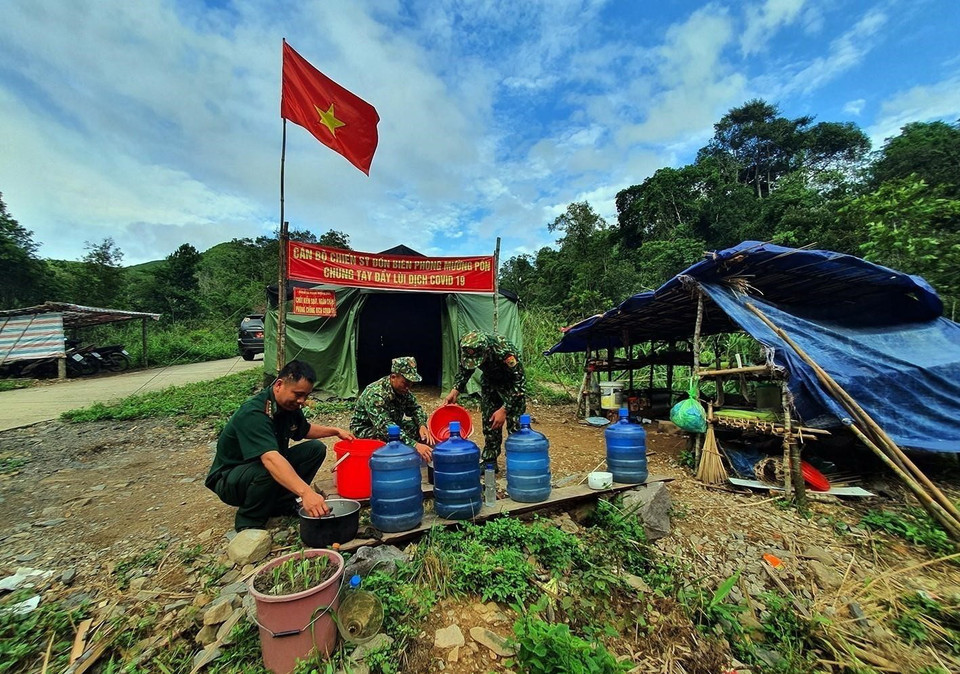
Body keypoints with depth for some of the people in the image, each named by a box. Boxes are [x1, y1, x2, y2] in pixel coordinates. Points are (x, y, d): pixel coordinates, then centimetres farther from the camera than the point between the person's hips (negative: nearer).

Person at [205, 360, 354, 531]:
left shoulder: (289, 406, -7)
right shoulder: (253, 414, -33)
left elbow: (304, 430, 15)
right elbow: (270, 459, -48)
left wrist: (335, 431, 0)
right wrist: (306, 492, -58)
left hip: (266, 466, 8)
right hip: (229, 478, -7)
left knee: (316, 449, -7)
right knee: (269, 470, -38)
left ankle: (281, 503, 0)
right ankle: (249, 521, -10)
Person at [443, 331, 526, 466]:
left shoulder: (504, 351, -40)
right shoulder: (466, 349, -24)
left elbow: (518, 381, -31)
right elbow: (464, 371, -5)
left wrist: (504, 409, -32)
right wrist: (454, 391, -19)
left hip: (511, 382, -5)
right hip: (490, 381, 5)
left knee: (514, 424, -9)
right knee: (488, 422, 7)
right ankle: (489, 461, 18)